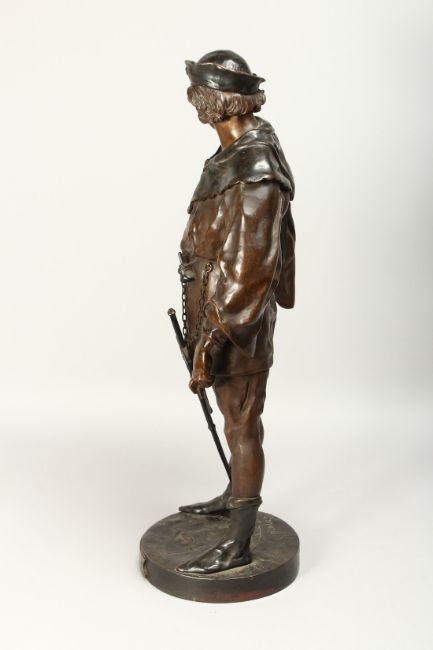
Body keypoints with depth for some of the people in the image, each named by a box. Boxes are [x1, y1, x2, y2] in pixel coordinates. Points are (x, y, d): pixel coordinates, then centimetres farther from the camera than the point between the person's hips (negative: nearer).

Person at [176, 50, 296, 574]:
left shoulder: (254, 170, -23)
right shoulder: (238, 152, 7)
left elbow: (248, 266, -26)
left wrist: (213, 336, -23)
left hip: (237, 318, -9)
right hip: (217, 305, 9)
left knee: (241, 424, 2)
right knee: (234, 415, 23)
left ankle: (238, 545, 17)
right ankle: (235, 496, 44)